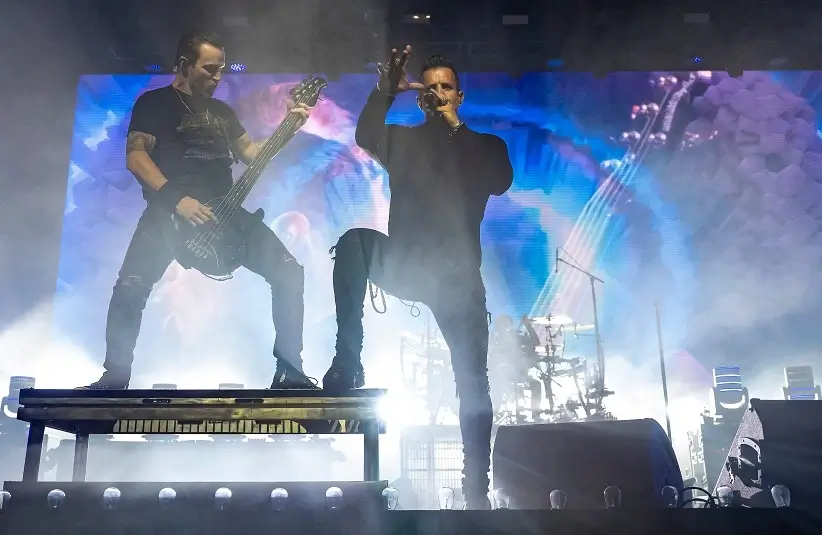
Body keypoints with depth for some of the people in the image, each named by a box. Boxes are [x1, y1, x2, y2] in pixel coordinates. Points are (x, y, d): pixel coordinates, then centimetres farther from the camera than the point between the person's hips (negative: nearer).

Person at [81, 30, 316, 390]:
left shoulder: (223, 111, 22)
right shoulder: (153, 103, 6)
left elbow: (252, 154, 18)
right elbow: (135, 157, -5)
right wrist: (177, 199, -19)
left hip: (222, 209, 4)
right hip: (168, 210, -4)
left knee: (289, 272, -11)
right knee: (131, 287, -23)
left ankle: (289, 370, -2)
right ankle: (115, 377, 1)